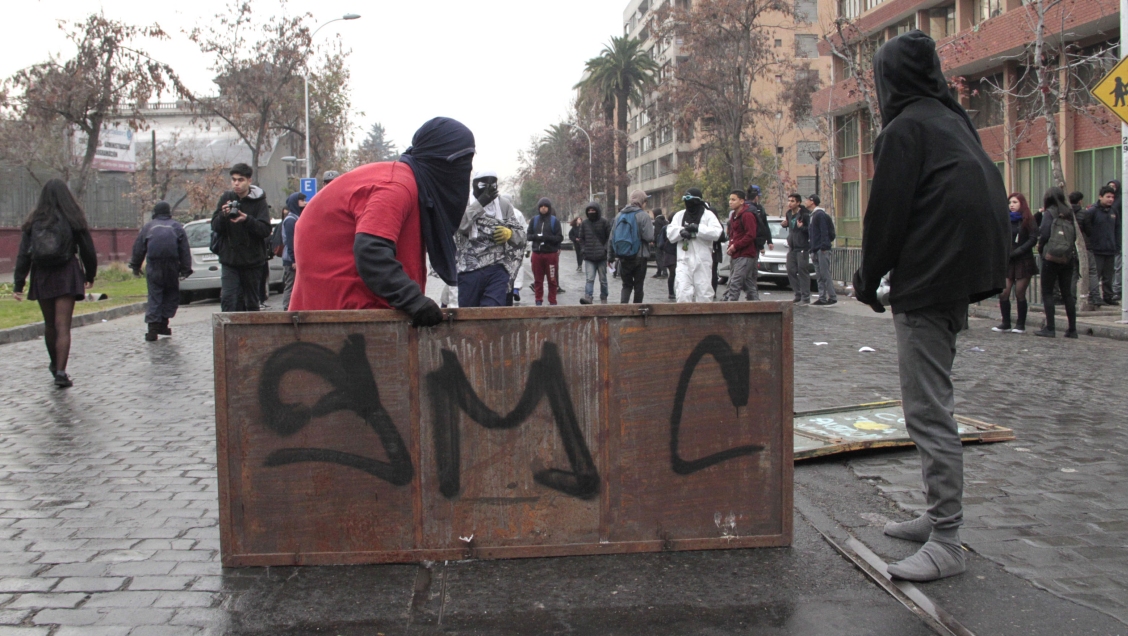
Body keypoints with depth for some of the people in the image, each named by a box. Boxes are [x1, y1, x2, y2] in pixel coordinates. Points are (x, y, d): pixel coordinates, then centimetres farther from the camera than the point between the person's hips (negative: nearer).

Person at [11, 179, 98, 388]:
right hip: (67, 276, -2)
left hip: (41, 277, 3)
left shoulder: (34, 222, 3)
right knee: (63, 326, -5)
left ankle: (55, 365, 35)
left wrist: (18, 284, 0)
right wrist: (90, 276, 14)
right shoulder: (73, 220, -2)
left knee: (49, 324, 18)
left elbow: (23, 255, 0)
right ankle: (60, 372, -15)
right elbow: (87, 250, 1)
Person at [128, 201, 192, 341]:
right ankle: (163, 323, 8)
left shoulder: (148, 227, 15)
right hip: (172, 265, 0)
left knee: (154, 296, 1)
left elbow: (138, 248, 13)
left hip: (154, 266, 0)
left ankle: (153, 327, -8)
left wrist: (135, 266, 20)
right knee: (172, 293, 13)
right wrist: (185, 269, 5)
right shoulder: (177, 227, 14)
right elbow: (185, 250, 6)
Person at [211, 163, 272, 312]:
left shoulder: (258, 201, -3)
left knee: (252, 302, 8)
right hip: (229, 259, 1)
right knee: (228, 299, -11)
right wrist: (223, 215, -19)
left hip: (252, 260, -1)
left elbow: (266, 230, -12)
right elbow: (215, 227, 1)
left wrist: (247, 220, -28)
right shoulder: (226, 198, 4)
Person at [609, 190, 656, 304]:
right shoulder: (643, 215, -10)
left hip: (623, 258, 4)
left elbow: (612, 238, 10)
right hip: (639, 256, -4)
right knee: (638, 285, 8)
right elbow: (649, 237, -18)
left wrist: (610, 256, 16)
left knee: (627, 284, 12)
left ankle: (623, 304, -8)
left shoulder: (620, 215, 9)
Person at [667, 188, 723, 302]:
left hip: (702, 261, -2)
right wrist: (681, 231, -15)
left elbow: (716, 232, -12)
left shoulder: (708, 215, 2)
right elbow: (670, 234, 4)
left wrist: (698, 228, -20)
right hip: (684, 260, 2)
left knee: (704, 291, 5)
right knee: (683, 292, -8)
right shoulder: (679, 216, 14)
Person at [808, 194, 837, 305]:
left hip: (822, 250, -10)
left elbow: (824, 232, -16)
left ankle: (832, 297, -9)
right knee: (819, 275, 8)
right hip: (816, 250, 10)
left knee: (825, 274, -10)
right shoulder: (813, 215, 20)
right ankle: (822, 298, 9)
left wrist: (824, 247, -21)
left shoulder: (820, 214, -9)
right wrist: (812, 250, 19)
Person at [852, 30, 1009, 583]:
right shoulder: (954, 121, 17)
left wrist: (868, 279, -2)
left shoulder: (906, 129, -11)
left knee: (927, 410, -9)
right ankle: (939, 516, 25)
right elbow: (992, 199, 21)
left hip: (926, 283, -10)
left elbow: (886, 212, -14)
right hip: (958, 281, 10)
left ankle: (946, 542, -8)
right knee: (933, 402, 17)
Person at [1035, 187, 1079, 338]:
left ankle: (1049, 328, -6)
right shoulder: (1069, 214, 11)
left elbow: (1044, 233, -12)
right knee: (1067, 293, 9)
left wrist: (1040, 247, 4)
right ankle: (1072, 329, 9)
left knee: (1047, 292, 0)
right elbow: (1075, 236, 8)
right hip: (1069, 257, 6)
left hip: (1051, 257, -5)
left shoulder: (1049, 213, -5)